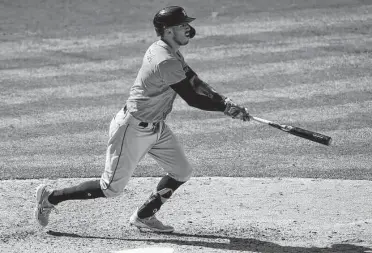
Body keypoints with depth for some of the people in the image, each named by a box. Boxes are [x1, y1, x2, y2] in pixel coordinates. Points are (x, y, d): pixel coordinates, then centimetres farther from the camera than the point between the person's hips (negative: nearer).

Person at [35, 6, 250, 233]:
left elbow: (194, 81, 6)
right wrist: (227, 109, -17)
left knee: (181, 172, 8)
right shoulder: (166, 61, -27)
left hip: (156, 127, 10)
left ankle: (144, 216, 22)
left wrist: (224, 100, -6)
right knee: (112, 188, -1)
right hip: (133, 129, -10)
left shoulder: (168, 51, 4)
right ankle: (51, 197, 12)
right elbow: (192, 99, -25)